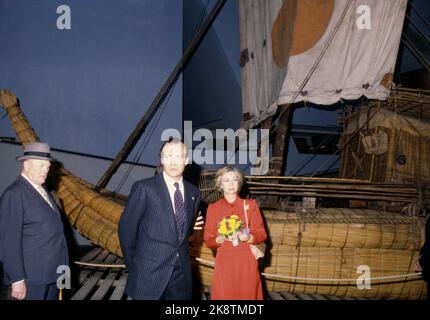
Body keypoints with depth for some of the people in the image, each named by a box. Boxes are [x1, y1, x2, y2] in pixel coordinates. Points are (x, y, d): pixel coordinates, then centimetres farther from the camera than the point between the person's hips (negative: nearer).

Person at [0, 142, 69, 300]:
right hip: (31, 278, -8)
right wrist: (17, 280, -19)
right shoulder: (14, 194, -14)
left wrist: (58, 270, 14)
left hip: (51, 274, 8)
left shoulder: (42, 190, 11)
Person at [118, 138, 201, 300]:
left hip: (182, 272, 4)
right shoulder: (144, 188, -10)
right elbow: (126, 227, -5)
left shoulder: (193, 192, 5)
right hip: (149, 274, -4)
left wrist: (181, 255, 10)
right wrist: (133, 265, 1)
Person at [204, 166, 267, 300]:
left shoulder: (250, 205, 3)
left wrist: (248, 237, -18)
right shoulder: (213, 208, 3)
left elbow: (261, 234, 2)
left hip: (247, 263, 0)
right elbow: (208, 241, 3)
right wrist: (219, 239, -17)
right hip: (224, 263, 0)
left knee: (247, 295, 4)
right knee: (225, 295, 3)